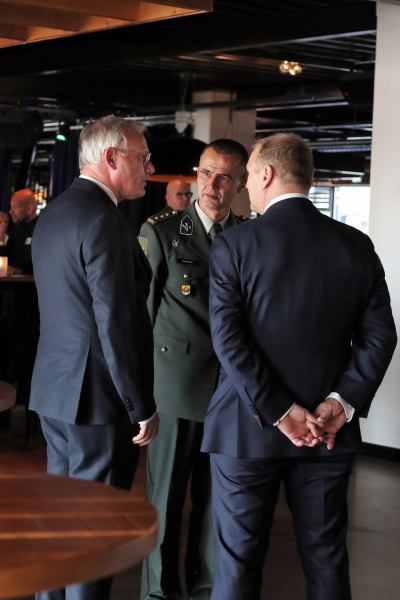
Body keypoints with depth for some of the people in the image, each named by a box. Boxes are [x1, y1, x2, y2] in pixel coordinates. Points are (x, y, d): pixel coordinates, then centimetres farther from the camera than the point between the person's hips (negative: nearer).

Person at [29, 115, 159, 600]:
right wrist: (143, 408, -15)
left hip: (53, 392, 9)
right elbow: (116, 325, -21)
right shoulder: (104, 220, -18)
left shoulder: (51, 214, 12)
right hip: (99, 396, -9)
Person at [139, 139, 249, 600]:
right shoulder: (160, 230, -1)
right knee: (165, 497, 5)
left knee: (219, 498, 11)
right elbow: (142, 309, 1)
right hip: (175, 386, -2)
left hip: (232, 389, 3)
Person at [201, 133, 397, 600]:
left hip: (248, 426, -3)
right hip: (329, 433, 3)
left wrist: (279, 412, -13)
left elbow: (228, 339, -15)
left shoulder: (233, 246, -8)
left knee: (238, 561, 8)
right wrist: (342, 402, -6)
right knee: (326, 561, 14)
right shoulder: (357, 246, 2)